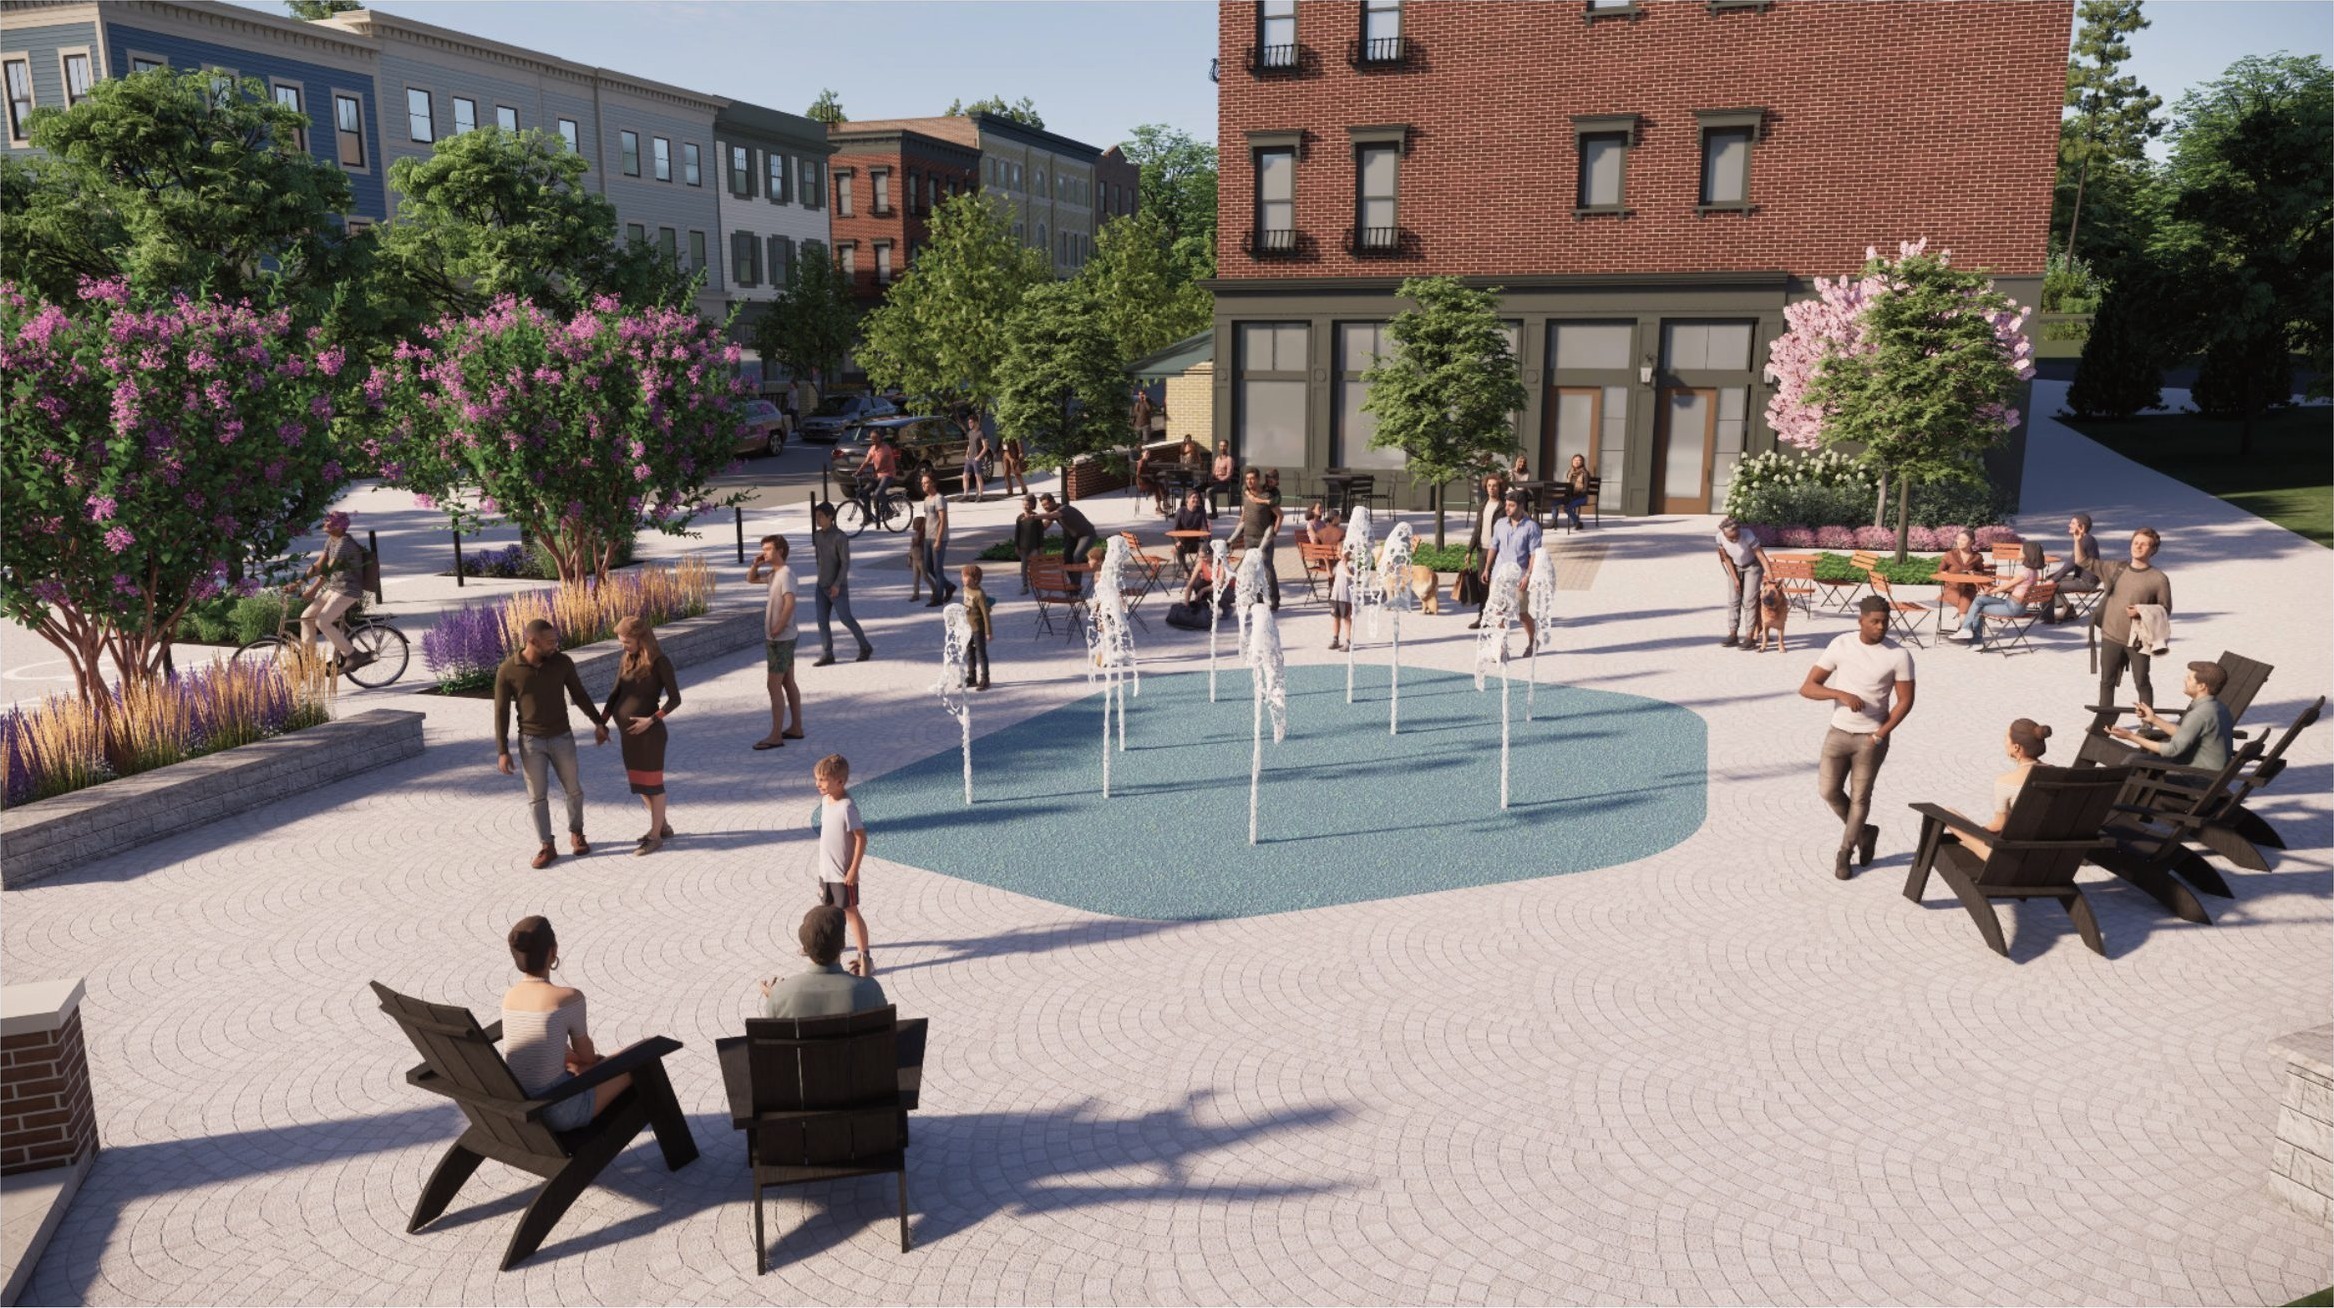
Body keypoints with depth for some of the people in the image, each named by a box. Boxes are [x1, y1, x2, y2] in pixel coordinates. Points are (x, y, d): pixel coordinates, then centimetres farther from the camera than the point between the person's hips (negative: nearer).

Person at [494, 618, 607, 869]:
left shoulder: (562, 662, -8)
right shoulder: (507, 671, -13)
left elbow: (579, 694, 5)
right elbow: (501, 712, -7)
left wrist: (599, 723, 0)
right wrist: (502, 751, -9)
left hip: (562, 738, 1)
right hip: (530, 742, -1)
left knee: (573, 789, 9)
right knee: (537, 796, 3)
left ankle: (576, 834, 32)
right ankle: (546, 847, 16)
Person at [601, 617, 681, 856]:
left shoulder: (660, 663, -12)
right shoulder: (626, 661, 7)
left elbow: (675, 699, -12)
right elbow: (615, 694, 11)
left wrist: (651, 720, -19)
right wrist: (601, 722, 2)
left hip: (648, 733, -7)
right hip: (627, 733, 7)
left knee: (652, 783, 2)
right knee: (639, 782, 16)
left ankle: (655, 836, 12)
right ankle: (663, 826, 32)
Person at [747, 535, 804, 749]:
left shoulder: (786, 574, -17)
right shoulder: (774, 573, 12)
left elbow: (790, 603, -28)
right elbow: (750, 579, 25)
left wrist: (779, 627, -23)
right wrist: (755, 564, 7)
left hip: (781, 639, -10)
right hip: (782, 639, 10)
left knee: (774, 685, -7)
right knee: (788, 683, 14)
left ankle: (776, 736, -4)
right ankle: (796, 728, 21)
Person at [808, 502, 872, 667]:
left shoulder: (840, 537, -16)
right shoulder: (817, 535, 7)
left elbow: (846, 563, -18)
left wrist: (837, 585, -23)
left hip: (837, 587, -6)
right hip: (822, 585, 7)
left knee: (846, 619, -2)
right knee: (822, 620, 0)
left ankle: (865, 647, 15)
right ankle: (827, 654, 3)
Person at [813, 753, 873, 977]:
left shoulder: (847, 807, -25)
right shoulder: (826, 800, 1)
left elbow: (861, 838, -22)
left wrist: (854, 869, -21)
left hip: (843, 873, -8)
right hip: (826, 869, 8)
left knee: (850, 911, -3)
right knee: (829, 907, 26)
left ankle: (865, 958, 4)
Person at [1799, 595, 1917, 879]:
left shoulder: (1899, 655, -10)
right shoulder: (1840, 645, -7)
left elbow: (1905, 701, -3)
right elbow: (1807, 688, -9)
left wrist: (1879, 735, -11)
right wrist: (1841, 694, -26)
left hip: (1872, 738, -2)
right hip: (1838, 732, 2)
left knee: (1860, 797, 6)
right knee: (1828, 791, 1)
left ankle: (1844, 854, 24)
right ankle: (1863, 832, 29)